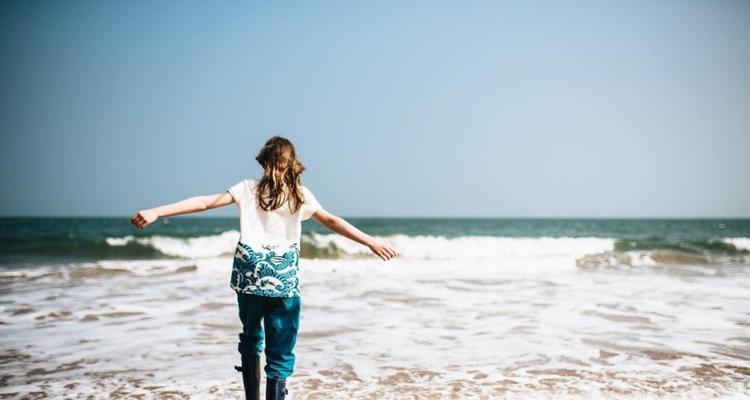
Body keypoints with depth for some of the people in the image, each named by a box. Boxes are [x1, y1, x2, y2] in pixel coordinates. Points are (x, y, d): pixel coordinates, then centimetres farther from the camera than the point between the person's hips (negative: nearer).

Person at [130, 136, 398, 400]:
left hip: (249, 275, 2)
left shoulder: (248, 189, 4)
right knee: (280, 352, 3)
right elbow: (331, 221, -2)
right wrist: (371, 242, -1)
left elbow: (204, 203, -3)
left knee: (250, 340, 22)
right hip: (283, 279, -2)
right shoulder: (301, 195, 3)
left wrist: (155, 212, -4)